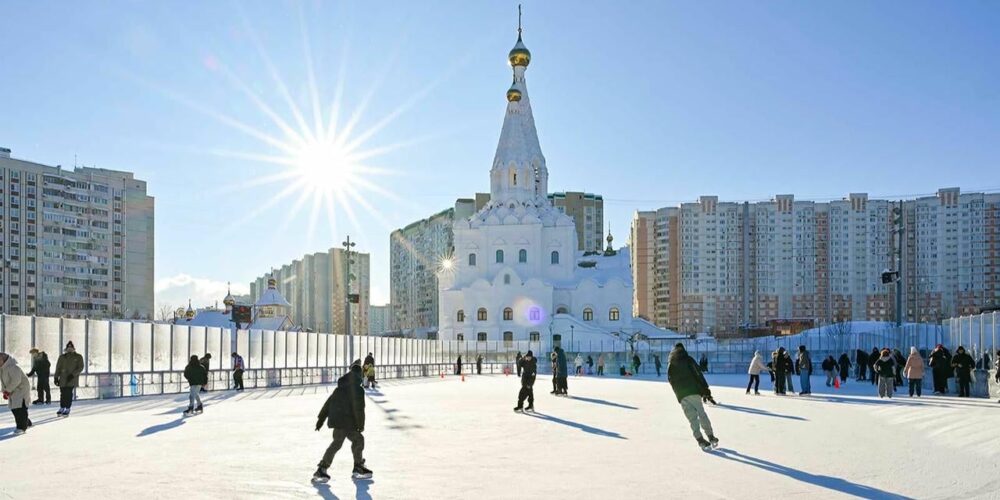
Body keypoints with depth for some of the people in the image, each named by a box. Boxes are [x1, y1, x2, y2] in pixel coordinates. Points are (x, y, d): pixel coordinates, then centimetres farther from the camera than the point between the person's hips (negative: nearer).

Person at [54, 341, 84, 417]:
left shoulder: (78, 357, 2)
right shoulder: (62, 357, 8)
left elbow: (80, 368, -3)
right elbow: (58, 368, 10)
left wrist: (73, 374, -14)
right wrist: (56, 377, 3)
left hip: (72, 379, -2)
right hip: (63, 378, 2)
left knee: (69, 393, -8)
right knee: (63, 393, 4)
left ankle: (67, 410, 0)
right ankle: (62, 408, 20)